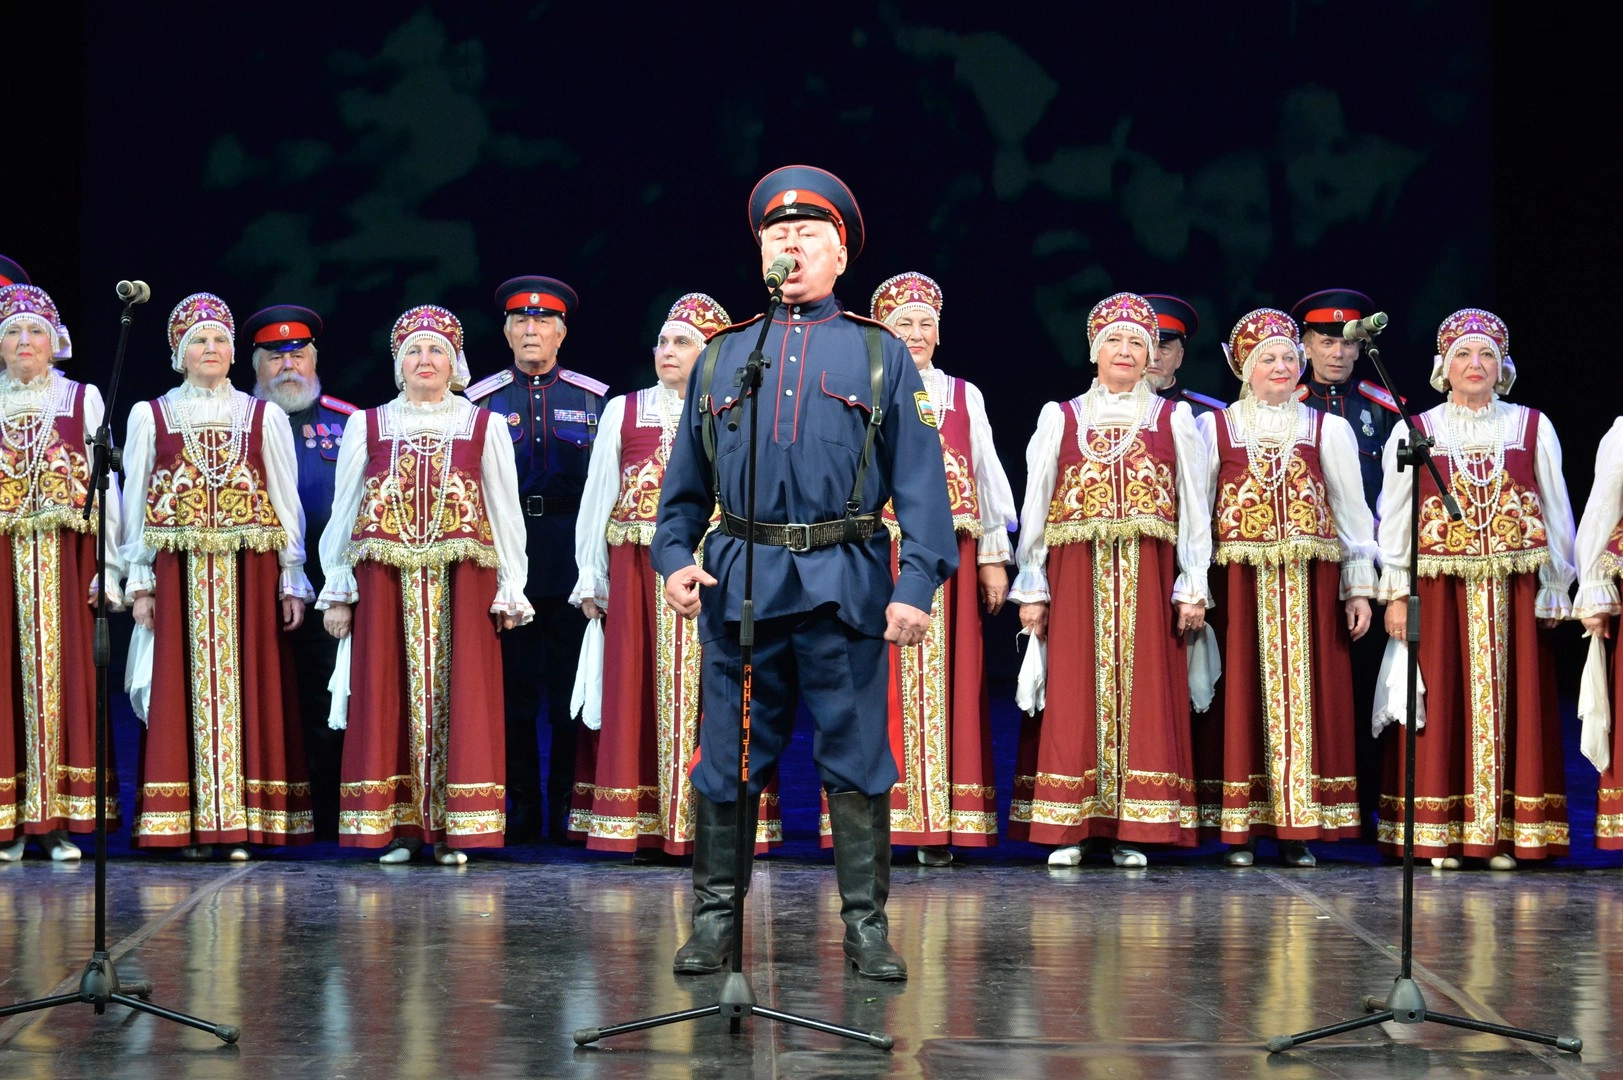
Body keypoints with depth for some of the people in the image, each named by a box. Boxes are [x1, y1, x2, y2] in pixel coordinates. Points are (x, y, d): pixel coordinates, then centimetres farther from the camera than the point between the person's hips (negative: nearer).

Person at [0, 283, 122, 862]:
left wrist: (109, 569, -3)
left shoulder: (83, 398, 9)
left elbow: (105, 486, 5)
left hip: (63, 559, -1)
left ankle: (59, 822, -1)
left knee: (62, 672, -3)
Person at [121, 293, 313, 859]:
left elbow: (287, 504, 8)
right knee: (183, 686, -4)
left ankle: (245, 822, 1)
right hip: (178, 572, 0)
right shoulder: (150, 416, 9)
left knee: (248, 683, -2)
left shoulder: (263, 417, 9)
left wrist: (291, 581, 1)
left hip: (250, 572, 0)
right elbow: (134, 505, 7)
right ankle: (190, 823, -2)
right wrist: (140, 583, -1)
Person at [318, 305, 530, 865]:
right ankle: (399, 827, 4)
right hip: (385, 582, 1)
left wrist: (510, 591, 1)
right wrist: (337, 591, 5)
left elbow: (506, 515, 6)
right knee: (388, 696, -1)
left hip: (462, 582, -1)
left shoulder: (484, 428, 7)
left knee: (457, 693, -3)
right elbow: (342, 513, 10)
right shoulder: (366, 426, 9)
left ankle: (454, 829, 1)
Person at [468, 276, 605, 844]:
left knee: (572, 688, 0)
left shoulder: (593, 398, 9)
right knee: (513, 689, 2)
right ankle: (522, 811, 8)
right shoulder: (481, 401, 9)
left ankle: (569, 811, 7)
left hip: (572, 557, 0)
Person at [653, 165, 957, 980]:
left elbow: (920, 479, 2)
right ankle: (713, 919, 13)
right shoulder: (721, 357, 15)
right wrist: (674, 556, -1)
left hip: (845, 581, -2)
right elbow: (686, 479, 16)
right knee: (726, 760, 4)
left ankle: (866, 925, 9)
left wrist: (917, 582, -9)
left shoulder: (880, 355, 8)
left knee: (855, 760, 1)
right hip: (740, 578, 2)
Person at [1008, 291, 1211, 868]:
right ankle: (1068, 827, -1)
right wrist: (1031, 589, 0)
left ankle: (1132, 830, 0)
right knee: (1074, 692, -4)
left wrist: (1193, 586, -1)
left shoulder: (1174, 420, 12)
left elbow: (1193, 508, 8)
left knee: (1142, 690, -3)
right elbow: (1034, 505, 8)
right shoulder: (1060, 418, 11)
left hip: (1147, 580, 0)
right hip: (1076, 576, 0)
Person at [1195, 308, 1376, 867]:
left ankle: (1298, 829, 4)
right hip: (1239, 584, -1)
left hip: (1309, 584, 1)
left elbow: (1353, 513, 9)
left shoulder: (1327, 429, 10)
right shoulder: (1215, 427, 7)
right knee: (1242, 695, -2)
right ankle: (1239, 829, 2)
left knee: (1302, 692, 0)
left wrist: (1360, 588, 3)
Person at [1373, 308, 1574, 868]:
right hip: (1440, 589, -1)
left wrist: (1556, 589, 3)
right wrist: (1396, 594, -2)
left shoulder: (1533, 427, 6)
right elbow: (1394, 518, 4)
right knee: (1442, 705, -1)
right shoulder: (1414, 433, 5)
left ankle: (1504, 833, 4)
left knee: (1508, 699, 0)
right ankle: (1439, 835, 2)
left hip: (1514, 588, 1)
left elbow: (1556, 512, 8)